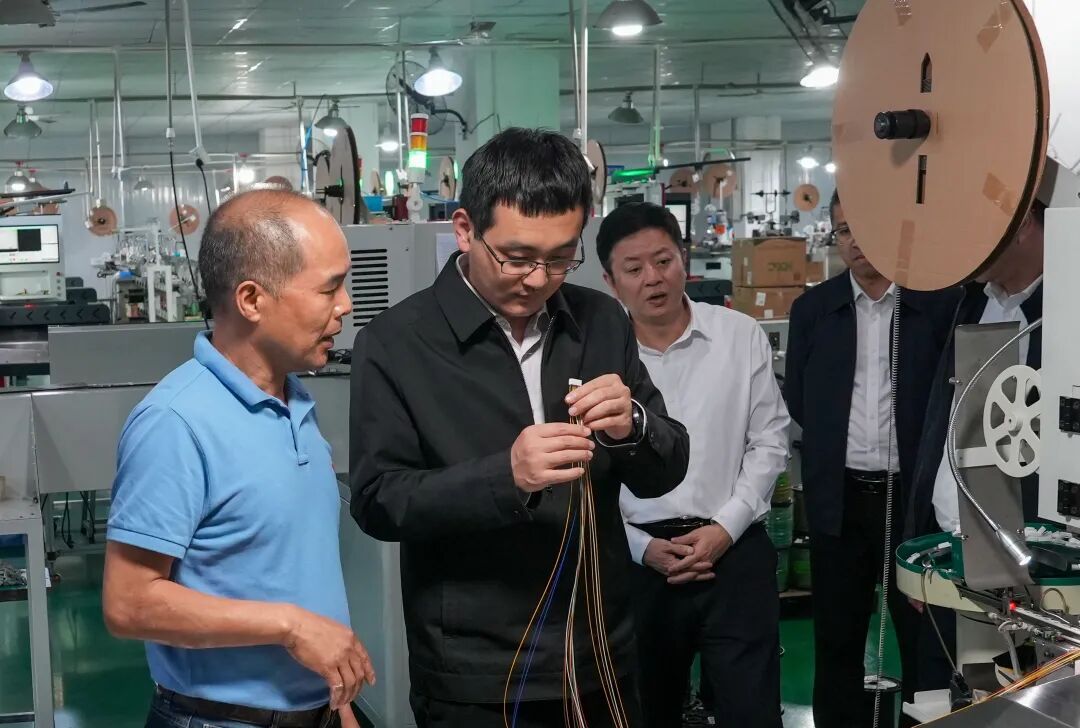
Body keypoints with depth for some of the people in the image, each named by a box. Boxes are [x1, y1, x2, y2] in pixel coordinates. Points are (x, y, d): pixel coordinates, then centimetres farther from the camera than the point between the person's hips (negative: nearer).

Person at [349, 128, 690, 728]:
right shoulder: (395, 343, -9)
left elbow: (665, 473, 4)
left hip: (603, 657, 4)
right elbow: (377, 502, -14)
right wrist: (503, 475, -28)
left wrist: (632, 427, -18)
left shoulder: (601, 321, 3)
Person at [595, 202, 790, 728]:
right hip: (638, 561, 1)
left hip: (735, 551, 0)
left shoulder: (741, 335, 0)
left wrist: (725, 527, -8)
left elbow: (769, 442, 2)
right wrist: (642, 546, -8)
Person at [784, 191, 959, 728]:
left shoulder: (939, 303, -3)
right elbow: (797, 400, 8)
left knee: (925, 634, 7)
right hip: (839, 497, 2)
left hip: (915, 495, -2)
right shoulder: (813, 309, 5)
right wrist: (833, 447, 3)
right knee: (836, 637, 12)